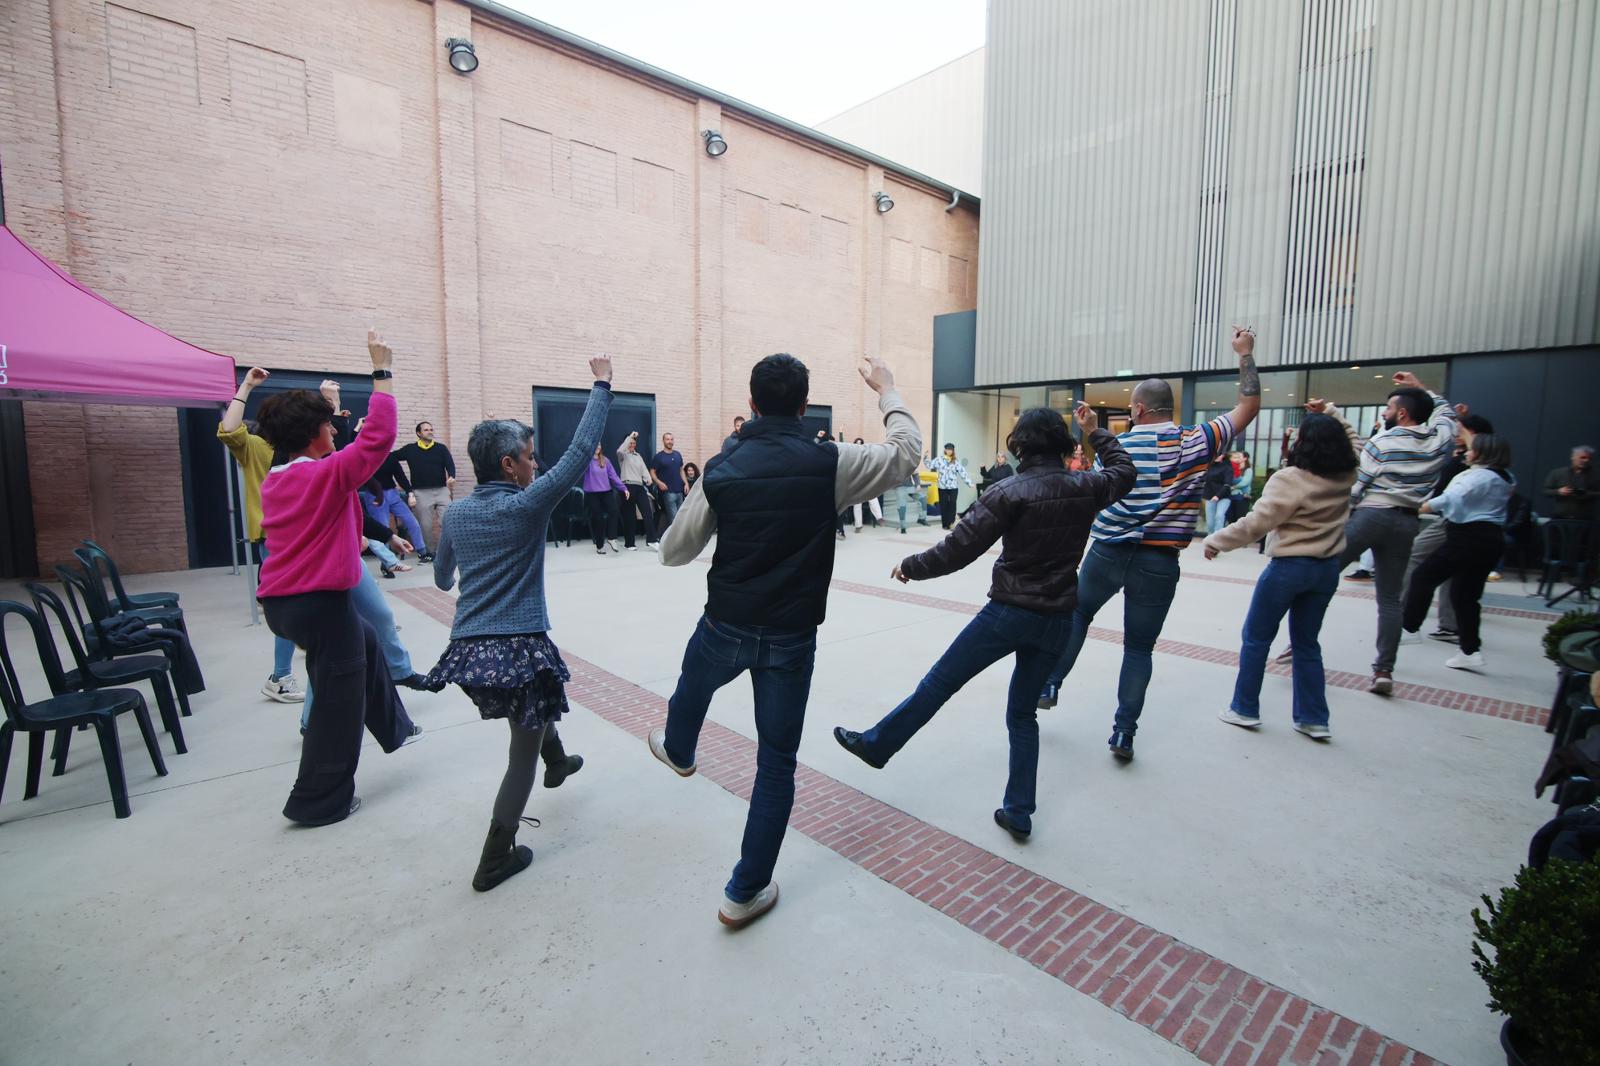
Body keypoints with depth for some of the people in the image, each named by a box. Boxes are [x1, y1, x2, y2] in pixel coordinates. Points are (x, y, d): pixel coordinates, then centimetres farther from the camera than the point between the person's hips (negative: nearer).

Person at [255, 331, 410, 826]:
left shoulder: (272, 482, 8)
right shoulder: (329, 474, -16)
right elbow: (379, 435, -21)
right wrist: (382, 371, -14)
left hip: (279, 601, 9)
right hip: (321, 603, -9)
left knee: (363, 638, 31)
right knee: (338, 702, 4)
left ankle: (390, 726, 43)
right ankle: (321, 802, 15)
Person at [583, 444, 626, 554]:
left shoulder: (605, 460, 9)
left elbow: (613, 475, 8)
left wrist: (623, 488, 1)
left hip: (606, 492, 3)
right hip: (592, 493, -3)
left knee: (613, 511, -19)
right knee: (597, 518, 2)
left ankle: (611, 538, -8)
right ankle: (599, 545, 15)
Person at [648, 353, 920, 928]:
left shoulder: (721, 469, -9)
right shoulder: (829, 464, -14)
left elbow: (674, 551, -1)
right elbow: (906, 452, 1)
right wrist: (886, 389, 14)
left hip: (725, 627, 2)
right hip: (791, 637, -1)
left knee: (693, 688, 35)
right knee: (776, 762, 12)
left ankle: (678, 751, 67)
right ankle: (745, 892, 23)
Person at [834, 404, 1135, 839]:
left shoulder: (1010, 492, -14)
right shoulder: (1084, 488, 1)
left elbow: (958, 548, -16)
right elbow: (1125, 473, 25)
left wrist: (911, 567, -3)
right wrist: (1097, 433, 30)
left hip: (1010, 611, -5)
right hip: (1057, 619, 5)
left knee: (939, 683, 7)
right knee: (1023, 713, 17)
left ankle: (876, 744, 22)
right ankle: (1018, 812, 20)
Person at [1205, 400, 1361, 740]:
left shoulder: (1290, 479, -19)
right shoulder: (1346, 474, 1)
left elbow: (1255, 524, -20)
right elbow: (1353, 441, 25)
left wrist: (1216, 540, -10)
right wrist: (1331, 412, 20)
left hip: (1289, 567, -7)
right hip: (1327, 569, 7)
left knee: (1256, 637, 8)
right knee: (1307, 643, 16)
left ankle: (1244, 709, 15)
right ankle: (1314, 719, 20)